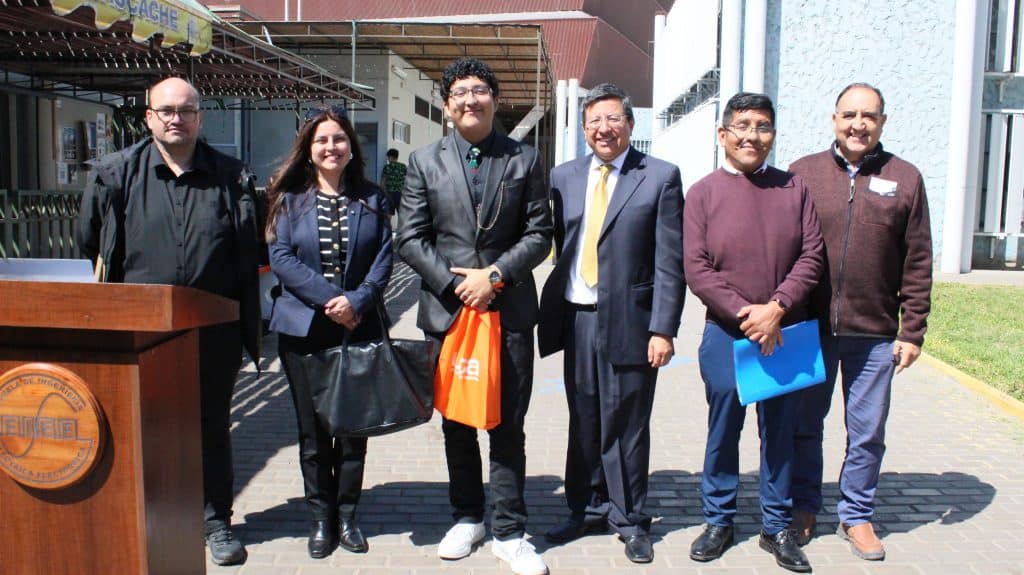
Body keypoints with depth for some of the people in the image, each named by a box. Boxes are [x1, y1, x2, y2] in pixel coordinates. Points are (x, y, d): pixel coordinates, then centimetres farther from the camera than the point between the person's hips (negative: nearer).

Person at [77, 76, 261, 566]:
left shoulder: (230, 177, 3)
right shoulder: (116, 173, 2)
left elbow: (248, 257, 4)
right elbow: (91, 244, 12)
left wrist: (251, 325, 2)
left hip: (213, 328, 0)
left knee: (212, 424, 11)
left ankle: (216, 522, 25)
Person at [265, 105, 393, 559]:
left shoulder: (372, 198, 6)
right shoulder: (290, 198, 3)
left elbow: (384, 257, 0)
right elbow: (280, 256, -5)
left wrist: (357, 301, -15)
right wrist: (330, 298, -15)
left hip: (360, 329, 1)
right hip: (304, 329, 0)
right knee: (313, 429, 7)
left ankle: (347, 515, 21)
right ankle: (321, 517, 20)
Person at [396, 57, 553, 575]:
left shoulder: (524, 159, 5)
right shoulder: (424, 162, 5)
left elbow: (539, 234, 1)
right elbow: (410, 239, 2)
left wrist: (496, 274, -12)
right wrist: (453, 284, -9)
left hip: (510, 310, -1)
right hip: (448, 309, 1)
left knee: (508, 426, 3)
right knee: (456, 422, 13)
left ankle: (509, 532, 16)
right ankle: (468, 517, 31)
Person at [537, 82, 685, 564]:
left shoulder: (661, 177, -2)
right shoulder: (563, 177, 10)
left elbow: (670, 262, -6)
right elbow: (556, 246, 9)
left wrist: (663, 329, -11)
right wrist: (551, 310, 1)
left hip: (628, 321, -3)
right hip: (576, 319, 4)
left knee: (626, 427, 7)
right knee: (583, 423, 14)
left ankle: (630, 520, 24)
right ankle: (588, 510, 32)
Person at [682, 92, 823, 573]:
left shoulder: (794, 188, 5)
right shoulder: (703, 193, -1)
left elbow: (811, 255, -1)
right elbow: (695, 268, -7)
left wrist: (777, 308, -14)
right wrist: (744, 314, -15)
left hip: (785, 334, 2)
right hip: (726, 335, -1)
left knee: (780, 431, 11)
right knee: (723, 430, 10)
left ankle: (777, 527, 27)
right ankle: (718, 521, 27)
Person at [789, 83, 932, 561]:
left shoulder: (904, 179, 3)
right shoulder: (802, 174, 2)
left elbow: (917, 265, 3)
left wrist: (912, 331, -1)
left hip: (875, 333, 0)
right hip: (809, 328, 0)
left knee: (867, 432, 10)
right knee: (804, 425, 12)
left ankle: (856, 516, 28)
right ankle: (803, 508, 30)